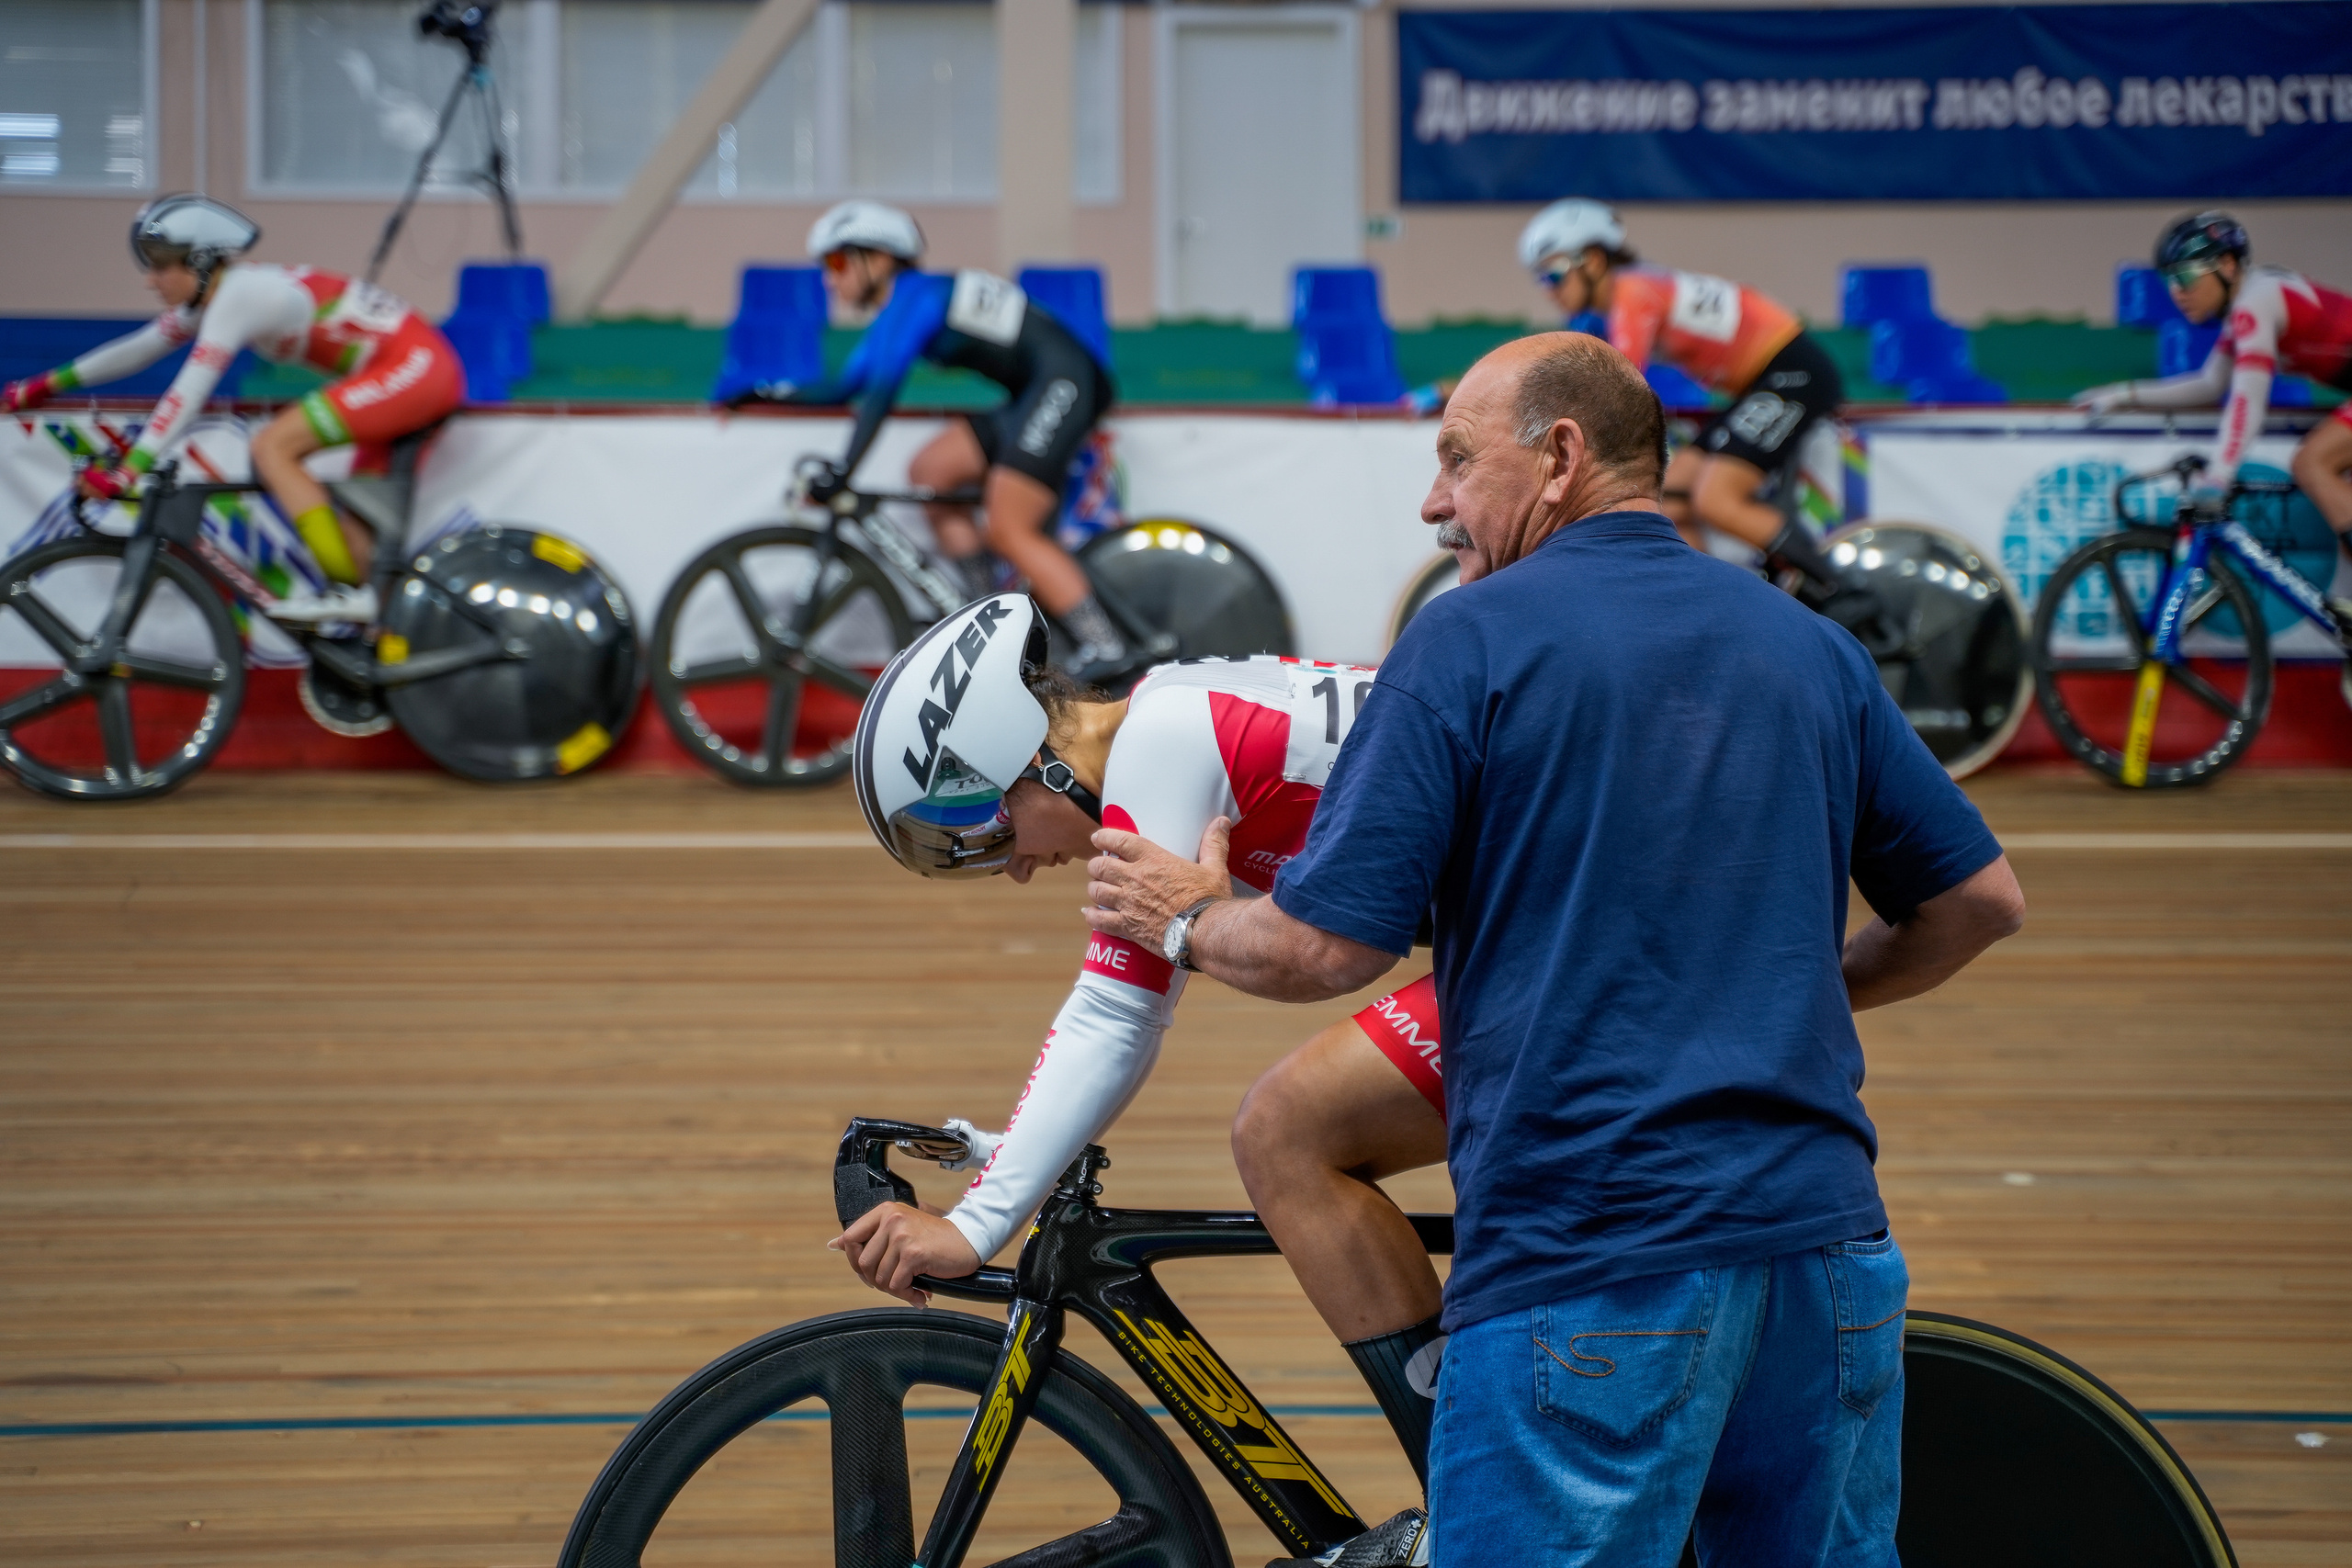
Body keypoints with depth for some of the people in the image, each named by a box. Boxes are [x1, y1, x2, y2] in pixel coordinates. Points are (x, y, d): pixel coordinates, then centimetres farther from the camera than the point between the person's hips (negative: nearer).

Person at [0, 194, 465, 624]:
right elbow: (139, 348, 20)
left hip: (413, 367, -10)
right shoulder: (212, 294, 12)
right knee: (350, 520, 12)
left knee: (270, 447, -14)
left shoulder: (239, 293, -17)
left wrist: (127, 471, -24)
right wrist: (45, 385, 21)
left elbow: (189, 391, -22)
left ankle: (351, 592, -17)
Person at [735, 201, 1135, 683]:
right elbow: (846, 386, 24)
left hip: (1064, 382, -10)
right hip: (1034, 394, 10)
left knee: (1009, 532, -14)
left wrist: (840, 473, -26)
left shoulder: (914, 296, -12)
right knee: (930, 471, 6)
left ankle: (1108, 648, -15)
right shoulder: (898, 309, 18)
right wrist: (764, 395, 17)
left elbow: (882, 390, -22)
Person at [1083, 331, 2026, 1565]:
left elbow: (1322, 948, -8)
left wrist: (1190, 920, 13)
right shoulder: (1807, 644, 12)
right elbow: (1982, 901, 16)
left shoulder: (1473, 641, -4)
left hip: (1589, 1264, -6)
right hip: (1826, 1243, 6)